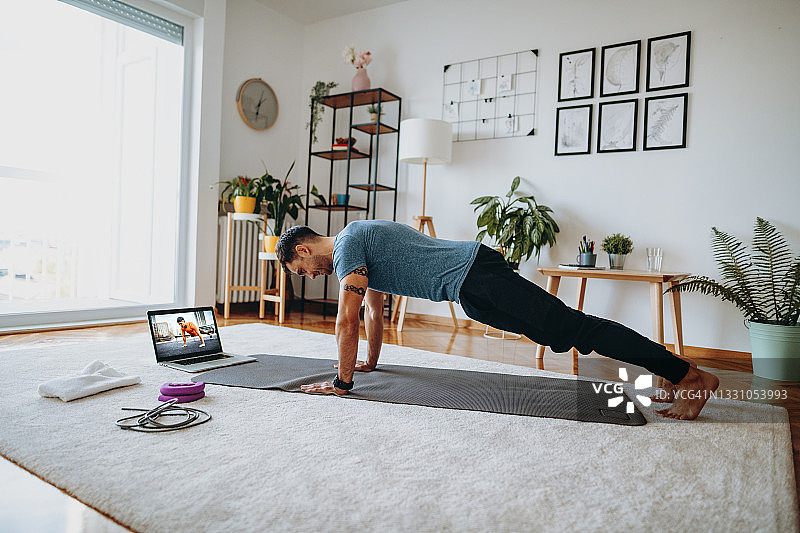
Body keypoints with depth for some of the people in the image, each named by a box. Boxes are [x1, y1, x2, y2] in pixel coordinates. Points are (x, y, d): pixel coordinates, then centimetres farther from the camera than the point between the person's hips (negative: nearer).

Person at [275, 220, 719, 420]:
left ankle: (690, 376, -8)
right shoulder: (361, 240, 25)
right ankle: (674, 375, 14)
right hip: (476, 274, 9)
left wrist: (342, 380, -1)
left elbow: (347, 320, -11)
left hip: (475, 280, -9)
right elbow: (374, 309, 33)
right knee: (566, 329, 8)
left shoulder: (346, 246, -6)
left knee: (571, 328, -12)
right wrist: (371, 361, 39)